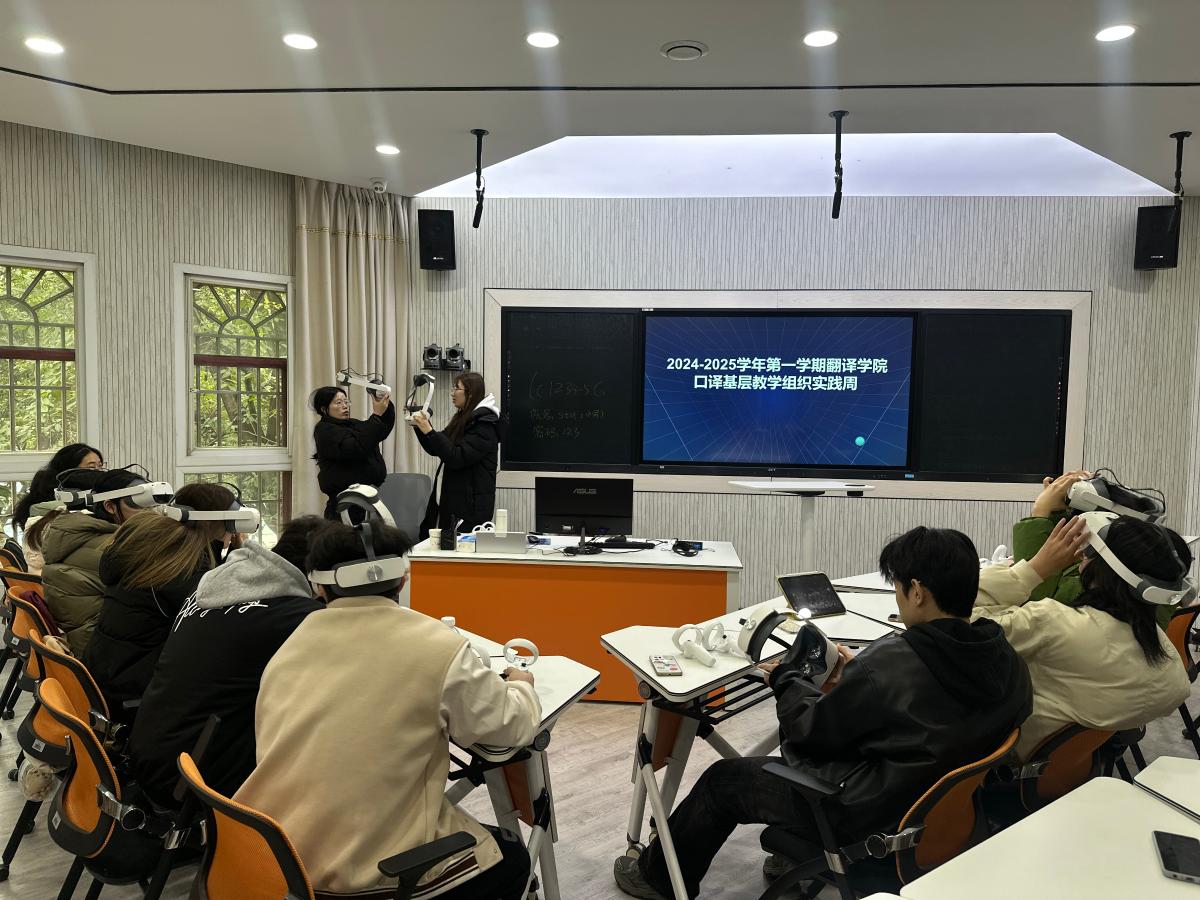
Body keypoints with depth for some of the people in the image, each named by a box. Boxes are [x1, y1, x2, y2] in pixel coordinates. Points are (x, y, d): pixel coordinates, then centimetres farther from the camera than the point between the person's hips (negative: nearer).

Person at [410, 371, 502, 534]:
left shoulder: (484, 425, -12)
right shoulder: (462, 419, 16)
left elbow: (457, 458, -19)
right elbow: (435, 449, 20)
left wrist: (429, 431, -18)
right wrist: (420, 426, 7)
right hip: (449, 499, 8)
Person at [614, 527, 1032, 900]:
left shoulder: (890, 662, -30)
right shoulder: (1007, 663, -8)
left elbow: (814, 729, -17)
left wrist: (784, 678, 1)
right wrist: (854, 677, 8)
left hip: (871, 811, -8)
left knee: (722, 779, 11)